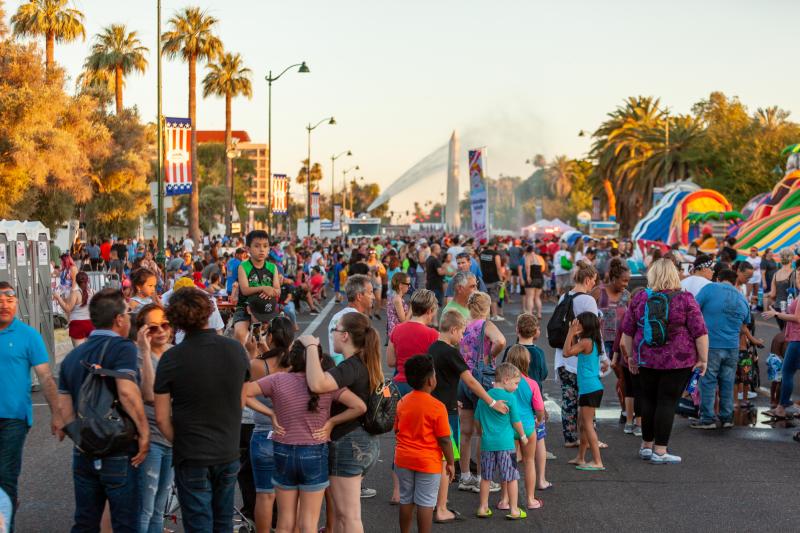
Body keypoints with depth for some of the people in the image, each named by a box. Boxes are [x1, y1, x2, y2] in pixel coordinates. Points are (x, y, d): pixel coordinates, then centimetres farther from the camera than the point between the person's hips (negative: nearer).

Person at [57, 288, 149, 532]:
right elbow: (127, 391, -27)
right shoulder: (122, 347, -13)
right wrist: (144, 431, -18)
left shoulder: (73, 356, 9)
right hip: (119, 455, -6)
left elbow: (64, 405, 10)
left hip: (84, 454, 6)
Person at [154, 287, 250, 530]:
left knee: (199, 525, 5)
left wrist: (179, 443, 3)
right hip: (228, 453, 3)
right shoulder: (236, 350, -4)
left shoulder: (171, 358, -15)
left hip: (191, 458, -3)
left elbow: (162, 417, -12)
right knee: (223, 523, 18)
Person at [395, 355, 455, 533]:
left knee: (406, 500, 16)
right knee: (425, 504, 1)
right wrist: (451, 463, -4)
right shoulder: (437, 407, -17)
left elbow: (397, 430, 10)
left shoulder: (402, 402, 0)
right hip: (428, 462, -5)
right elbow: (444, 439, -15)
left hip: (404, 458, 5)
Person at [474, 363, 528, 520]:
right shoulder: (509, 398, -10)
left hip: (487, 442, 5)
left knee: (486, 477, 14)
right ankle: (514, 510, 9)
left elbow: (477, 420, 12)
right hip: (505, 443, -5)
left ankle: (483, 507, 20)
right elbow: (516, 422, -4)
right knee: (511, 477, 5)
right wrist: (523, 436, 12)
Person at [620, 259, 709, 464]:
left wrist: (631, 355, 18)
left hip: (646, 360, 3)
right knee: (667, 402, 0)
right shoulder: (685, 300, -8)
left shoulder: (639, 298, 2)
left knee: (648, 399, 15)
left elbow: (627, 330, 8)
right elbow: (700, 332, -9)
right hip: (678, 362, -3)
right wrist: (703, 359, -3)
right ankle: (660, 451, 1)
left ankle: (647, 445, 24)